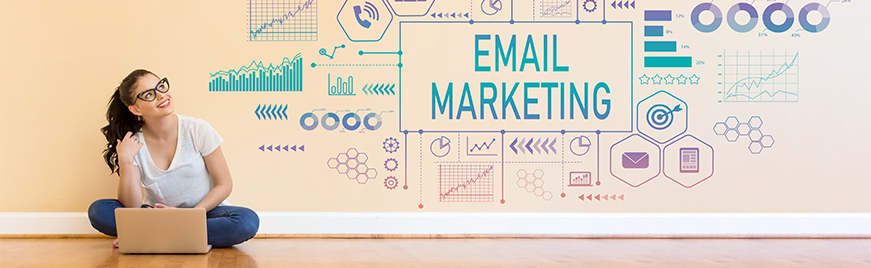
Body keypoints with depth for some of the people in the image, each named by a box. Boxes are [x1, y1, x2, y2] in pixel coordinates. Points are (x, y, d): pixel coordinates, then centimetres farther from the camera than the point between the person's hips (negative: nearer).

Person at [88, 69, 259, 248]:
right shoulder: (134, 144, -6)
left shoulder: (197, 130, -9)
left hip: (204, 211, -1)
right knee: (99, 211, -21)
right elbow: (132, 206, -12)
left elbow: (224, 185, -7)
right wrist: (125, 161, -24)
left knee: (248, 221, -34)